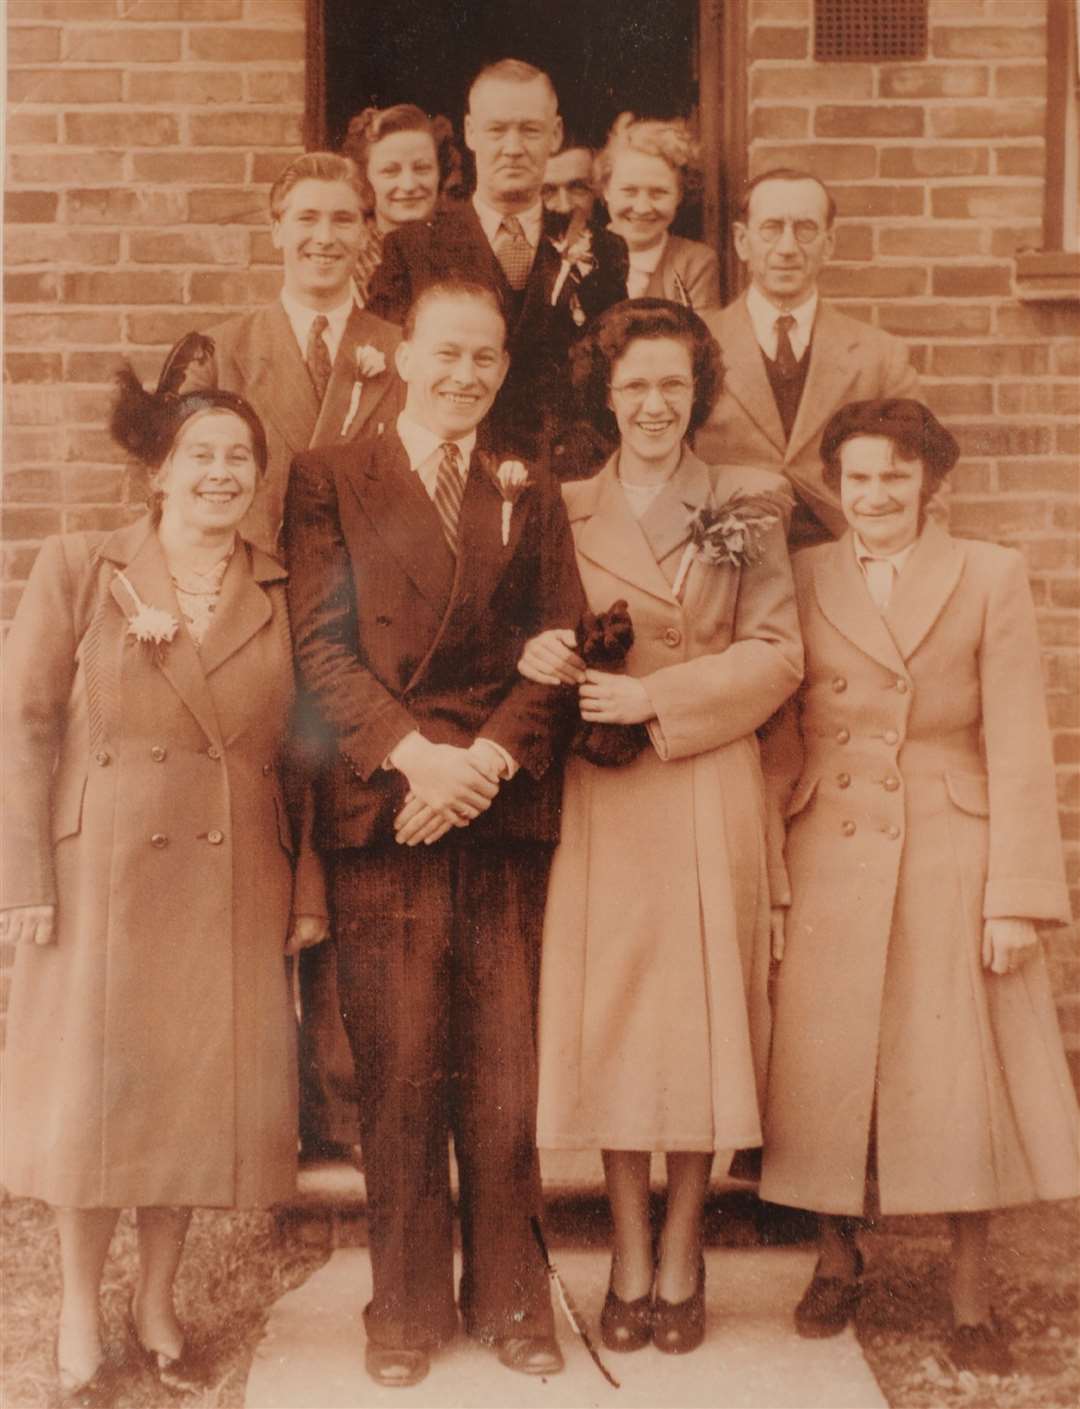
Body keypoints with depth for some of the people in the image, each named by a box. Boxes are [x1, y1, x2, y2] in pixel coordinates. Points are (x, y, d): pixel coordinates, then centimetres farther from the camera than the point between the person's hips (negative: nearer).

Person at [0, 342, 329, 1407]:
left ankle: (158, 1301, 29)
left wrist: (310, 890, 3)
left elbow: (303, 752, 6)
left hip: (235, 886, 2)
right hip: (104, 872, -2)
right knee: (92, 1089, 6)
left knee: (201, 1090, 8)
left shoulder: (282, 593, 6)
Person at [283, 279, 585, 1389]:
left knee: (503, 1060, 3)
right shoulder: (328, 481, 9)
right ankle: (407, 1306, 15)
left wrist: (486, 758, -9)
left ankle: (509, 1297, 17)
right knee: (400, 1065, 0)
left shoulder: (531, 495, 17)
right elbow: (321, 644, -1)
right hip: (381, 804, -2)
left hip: (506, 805, 2)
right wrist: (415, 754, -13)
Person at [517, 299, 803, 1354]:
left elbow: (777, 653, -1)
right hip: (599, 794, 1)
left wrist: (658, 695, -12)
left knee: (700, 1010, 1)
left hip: (708, 788, -1)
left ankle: (681, 1259, 15)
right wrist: (537, 655, -12)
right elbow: (538, 638, 12)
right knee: (607, 1012, 2)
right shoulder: (564, 510, 9)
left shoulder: (745, 507, 5)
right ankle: (629, 1261, 16)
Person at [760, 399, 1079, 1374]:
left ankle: (972, 1297, 19)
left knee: (959, 1081, 3)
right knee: (832, 1073, 7)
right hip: (828, 869, 2)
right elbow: (779, 746, 5)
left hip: (951, 866, -1)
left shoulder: (991, 577, 2)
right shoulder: (801, 582, 6)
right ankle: (838, 1263, 28)